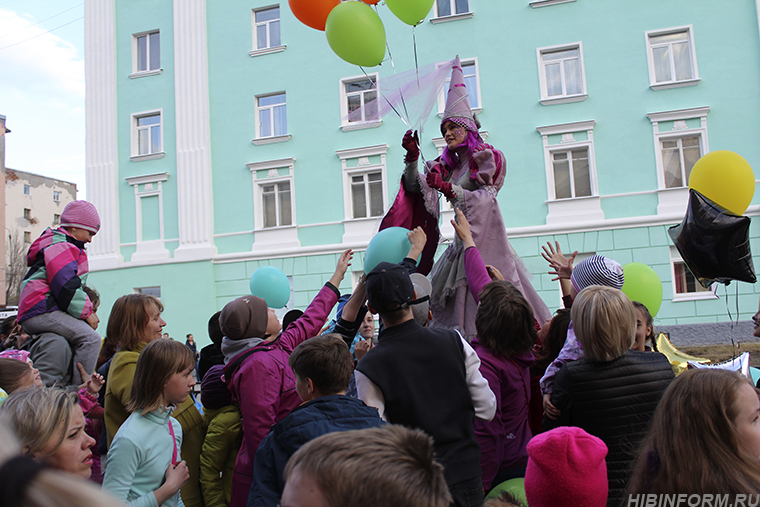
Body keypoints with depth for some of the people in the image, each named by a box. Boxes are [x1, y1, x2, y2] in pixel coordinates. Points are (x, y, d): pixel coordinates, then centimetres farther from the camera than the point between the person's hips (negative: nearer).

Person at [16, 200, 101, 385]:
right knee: (91, 338, -25)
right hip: (41, 312, -11)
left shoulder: (66, 247, 28)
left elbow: (73, 285, 28)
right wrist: (86, 312, -10)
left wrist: (87, 310, 14)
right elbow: (67, 287, -19)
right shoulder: (60, 246, -7)